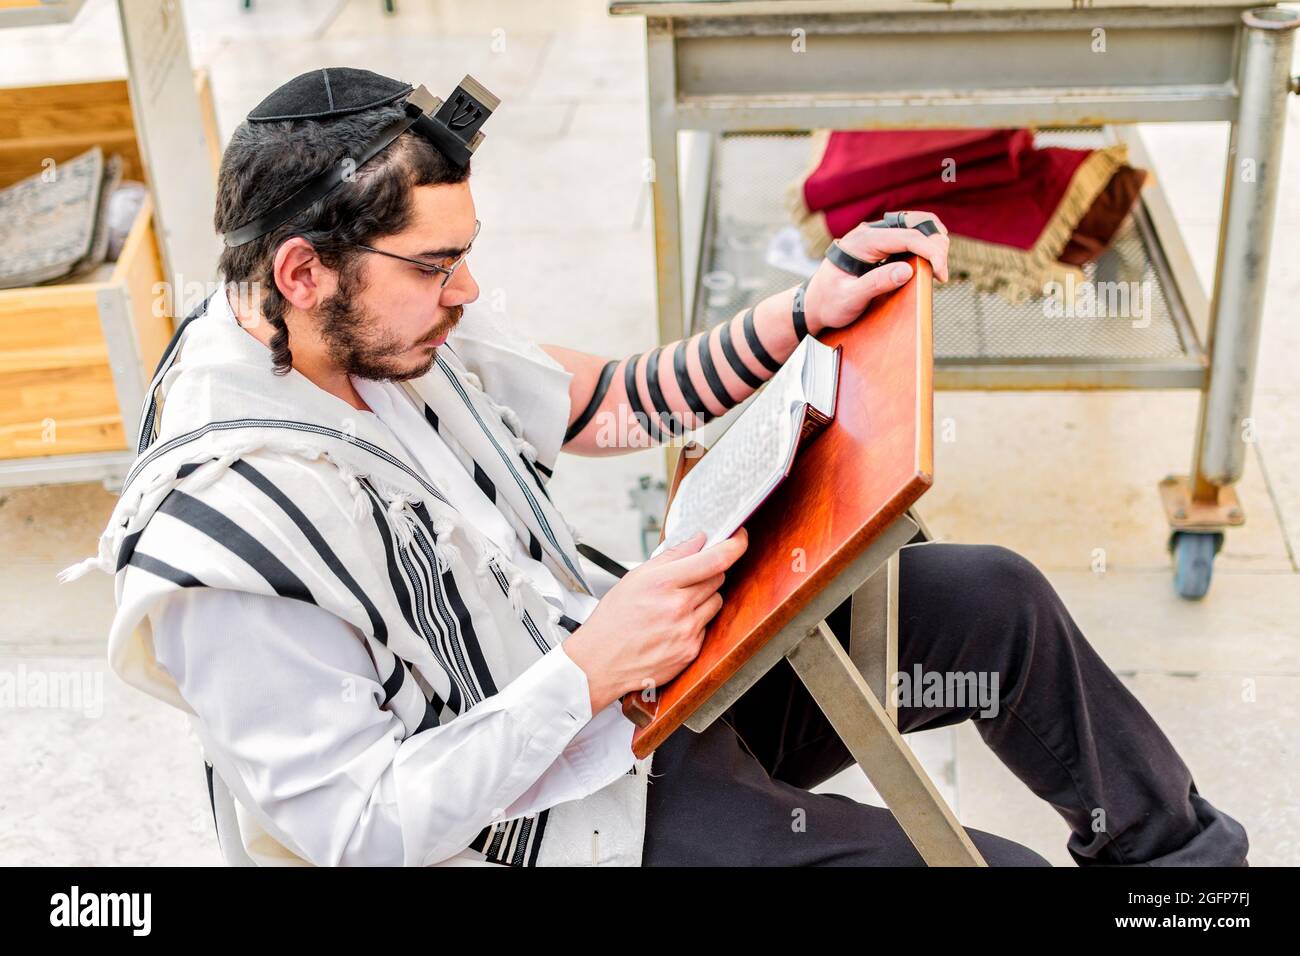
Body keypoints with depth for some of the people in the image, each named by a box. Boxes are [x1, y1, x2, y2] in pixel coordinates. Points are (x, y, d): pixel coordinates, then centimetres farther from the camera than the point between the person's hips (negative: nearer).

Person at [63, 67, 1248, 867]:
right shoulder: (223, 536, -28)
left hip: (620, 655, 8)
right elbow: (357, 829, -25)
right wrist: (590, 674, -30)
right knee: (1007, 873, -15)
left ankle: (1179, 850, 30)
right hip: (570, 818, -7)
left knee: (996, 598, 5)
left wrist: (804, 314, -4)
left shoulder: (397, 327, -6)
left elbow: (613, 403, 7)